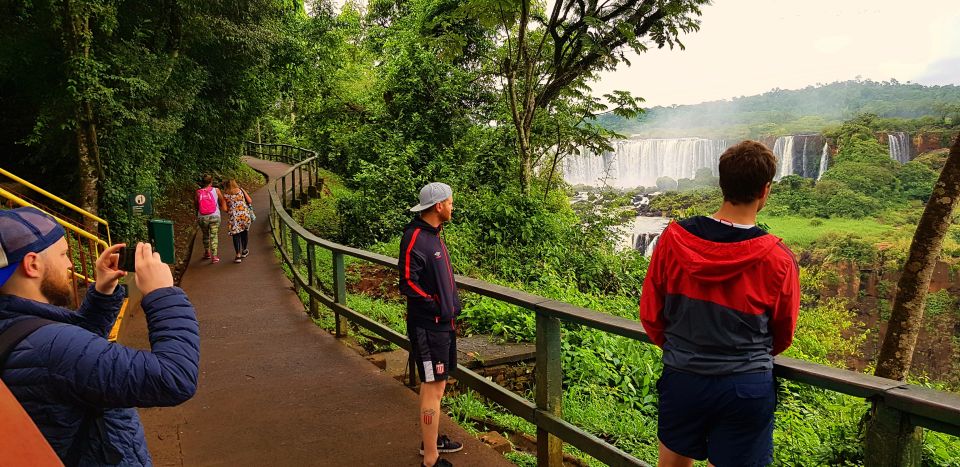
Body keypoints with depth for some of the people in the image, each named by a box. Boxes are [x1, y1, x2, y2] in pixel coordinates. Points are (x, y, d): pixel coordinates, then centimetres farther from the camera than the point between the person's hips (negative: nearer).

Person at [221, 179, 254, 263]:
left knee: (236, 235, 3)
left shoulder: (225, 194, 1)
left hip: (233, 216, -1)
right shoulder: (241, 190, 3)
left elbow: (225, 208, 2)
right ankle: (244, 251, 33)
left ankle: (238, 255, -6)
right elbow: (250, 201, -1)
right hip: (245, 215, 1)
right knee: (244, 232, 18)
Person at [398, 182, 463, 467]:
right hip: (428, 326, -10)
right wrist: (436, 305, -16)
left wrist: (452, 305, 12)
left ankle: (431, 440, 34)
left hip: (443, 324, 10)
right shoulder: (415, 238, -19)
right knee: (433, 389, -5)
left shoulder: (433, 234, 13)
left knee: (433, 385, 20)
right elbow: (408, 284, -22)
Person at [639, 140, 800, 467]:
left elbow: (650, 315, -2)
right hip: (746, 390, -1)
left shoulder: (674, 238, -11)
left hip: (681, 380, 2)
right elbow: (783, 336, 2)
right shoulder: (778, 259, -14)